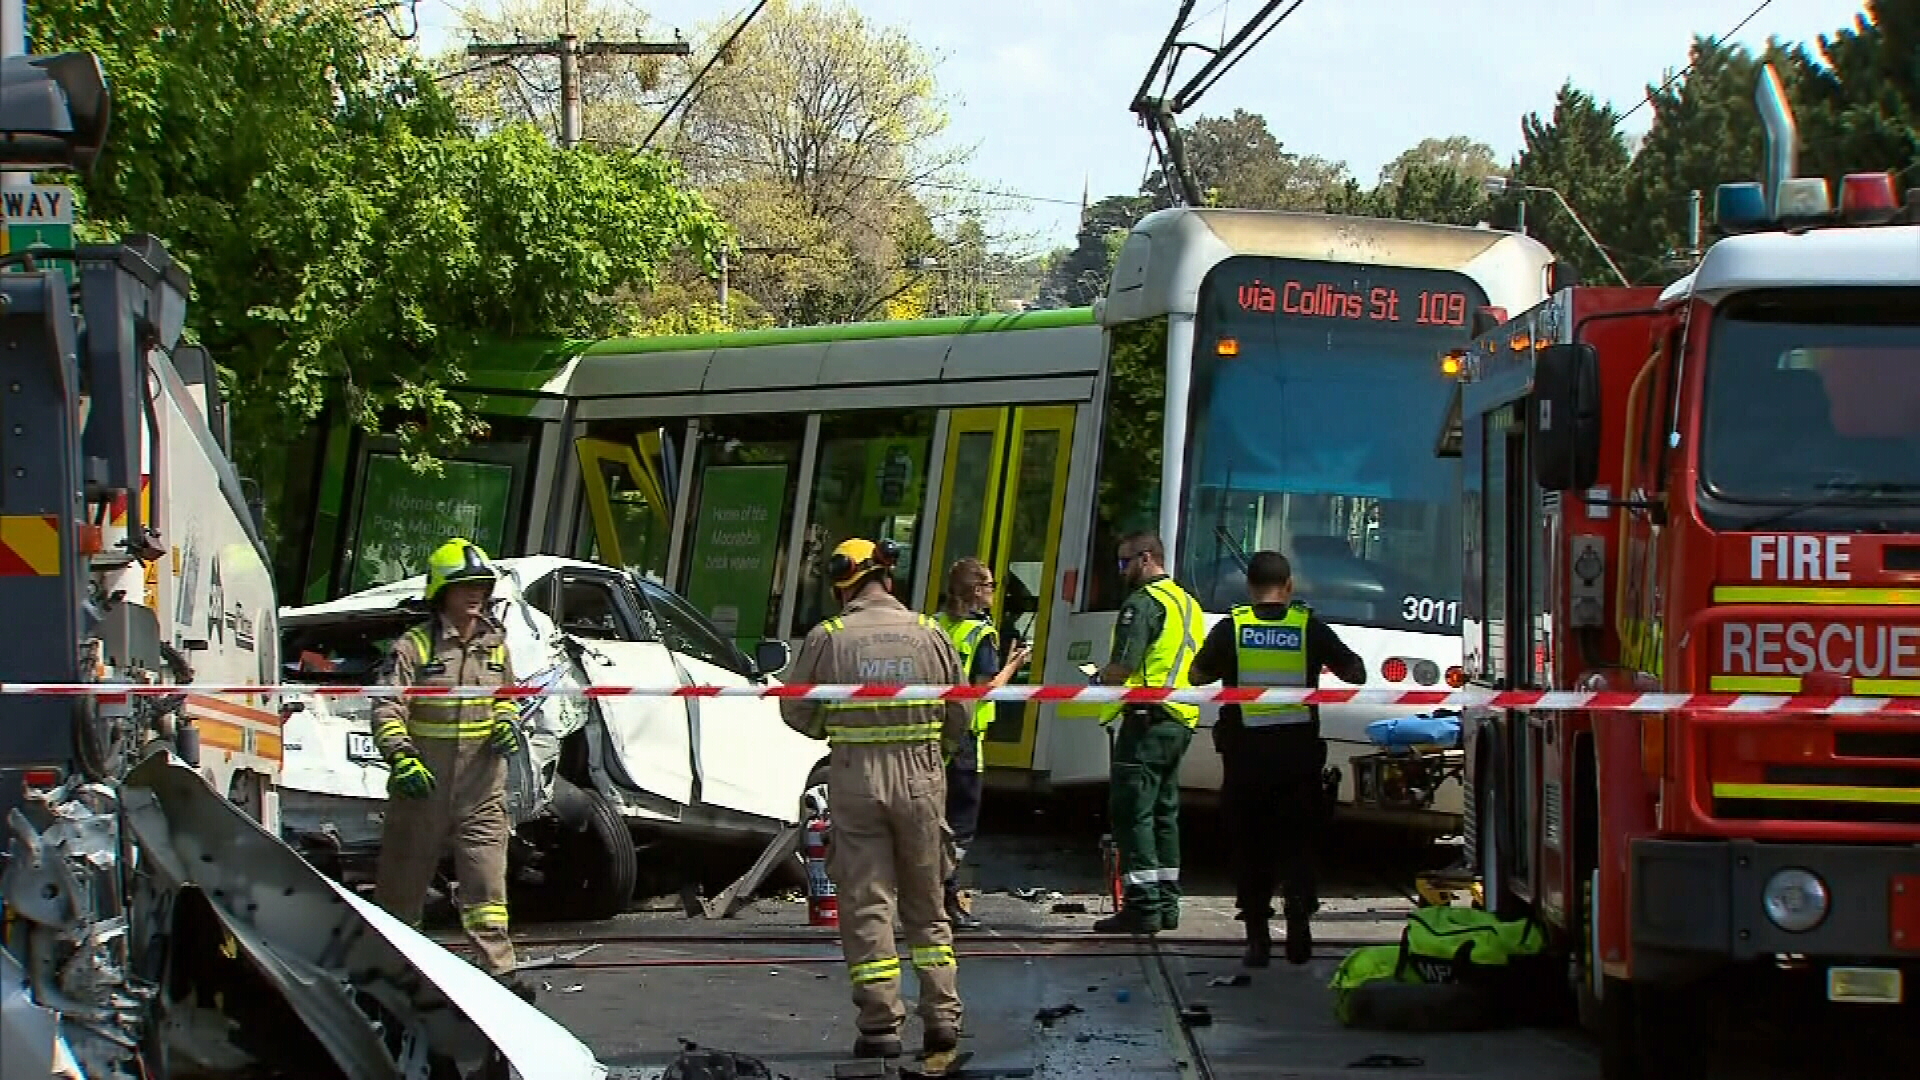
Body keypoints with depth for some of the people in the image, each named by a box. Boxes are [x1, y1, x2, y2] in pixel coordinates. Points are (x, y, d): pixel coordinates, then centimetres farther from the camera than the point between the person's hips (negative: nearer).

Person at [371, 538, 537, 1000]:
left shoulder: (495, 645, 10)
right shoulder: (414, 646, -6)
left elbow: (506, 697, 25)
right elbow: (388, 712, -12)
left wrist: (507, 722, 3)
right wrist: (402, 758, -27)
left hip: (482, 788, 3)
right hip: (421, 786, -3)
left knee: (486, 882, -4)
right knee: (402, 880, 8)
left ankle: (499, 967, -6)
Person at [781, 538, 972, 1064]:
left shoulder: (827, 639, -6)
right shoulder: (930, 635, 0)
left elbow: (796, 711, 4)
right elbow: (960, 719, 8)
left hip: (855, 781, -2)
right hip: (921, 780, 2)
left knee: (867, 907, 4)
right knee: (926, 906, 15)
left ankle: (881, 1027, 0)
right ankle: (942, 1017, 13)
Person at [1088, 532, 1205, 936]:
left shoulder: (1144, 602, -11)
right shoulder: (1187, 603, 19)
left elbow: (1124, 666, -20)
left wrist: (1100, 678, 1)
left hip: (1148, 719, -10)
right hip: (1181, 720, 10)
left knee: (1131, 811, -8)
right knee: (1163, 812, 15)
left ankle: (1142, 907, -12)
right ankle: (1166, 904, 17)